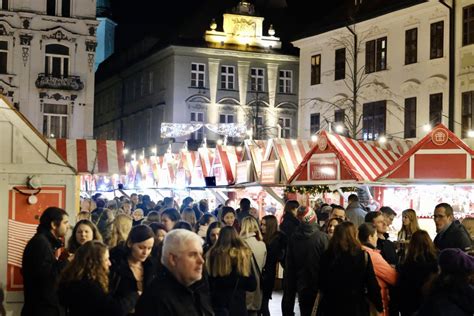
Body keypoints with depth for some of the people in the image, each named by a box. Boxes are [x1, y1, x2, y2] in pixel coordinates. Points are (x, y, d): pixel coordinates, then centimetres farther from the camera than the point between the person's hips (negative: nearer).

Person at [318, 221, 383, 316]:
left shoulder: (327, 255, -6)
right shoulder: (363, 256, -11)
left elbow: (322, 284, 4)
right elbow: (372, 285, -10)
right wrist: (379, 306, 4)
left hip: (331, 306, 1)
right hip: (356, 308, -1)